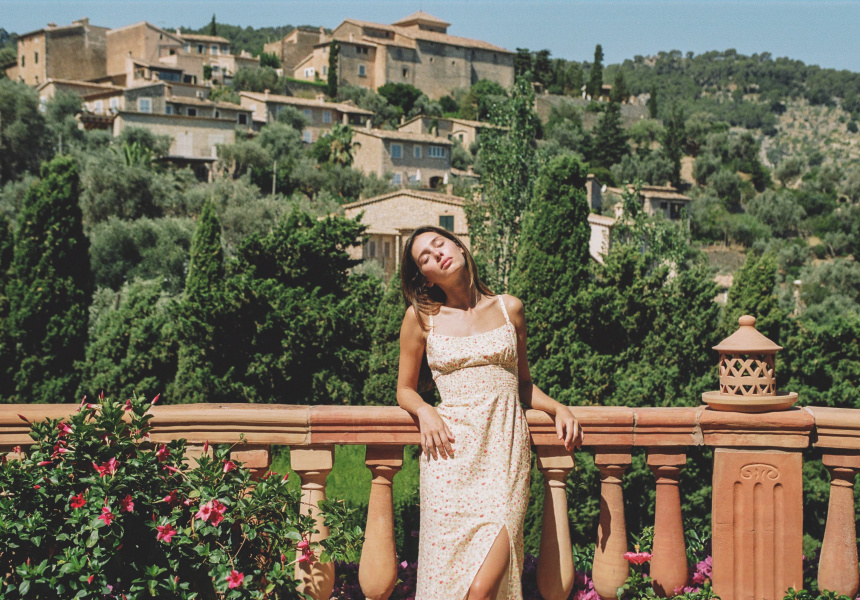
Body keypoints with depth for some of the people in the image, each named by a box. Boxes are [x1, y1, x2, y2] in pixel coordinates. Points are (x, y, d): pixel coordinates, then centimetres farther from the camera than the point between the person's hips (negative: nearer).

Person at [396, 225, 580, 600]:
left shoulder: (508, 309, 14)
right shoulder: (421, 317, 9)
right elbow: (405, 389, 17)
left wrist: (557, 408, 5)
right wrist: (425, 412, -4)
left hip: (505, 447, 1)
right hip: (452, 449, 0)